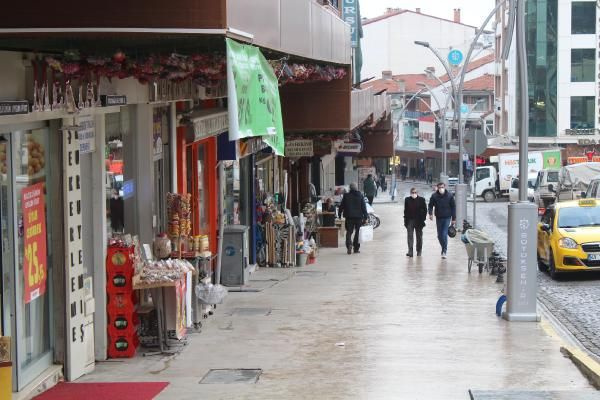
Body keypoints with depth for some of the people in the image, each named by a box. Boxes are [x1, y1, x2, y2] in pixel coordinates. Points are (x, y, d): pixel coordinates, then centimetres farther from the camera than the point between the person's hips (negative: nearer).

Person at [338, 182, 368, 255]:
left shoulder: (346, 196, -1)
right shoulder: (360, 196, 0)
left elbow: (342, 206, 3)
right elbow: (363, 207, -2)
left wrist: (340, 214, 13)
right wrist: (365, 216, 0)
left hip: (349, 216, 0)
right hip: (359, 216, 0)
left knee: (349, 232, 4)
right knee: (358, 232, 10)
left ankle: (349, 245, -20)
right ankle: (356, 248, 10)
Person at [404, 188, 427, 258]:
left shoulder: (421, 200, -2)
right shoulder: (407, 200, 3)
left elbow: (425, 209, 1)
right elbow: (405, 210, 8)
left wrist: (423, 218, -6)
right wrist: (405, 219, 3)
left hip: (418, 221, 0)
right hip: (410, 220, 0)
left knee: (419, 236, 10)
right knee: (410, 236, -7)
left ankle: (419, 252, 21)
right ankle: (410, 252, -10)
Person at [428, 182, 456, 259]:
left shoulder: (449, 196, -4)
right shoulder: (434, 196, -3)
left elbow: (453, 207, 2)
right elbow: (431, 205, 2)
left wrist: (453, 219, 1)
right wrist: (430, 213, -17)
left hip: (447, 218, -2)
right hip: (438, 218, 2)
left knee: (444, 234, -12)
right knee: (439, 235, 9)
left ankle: (444, 251, -5)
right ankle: (444, 249, 29)